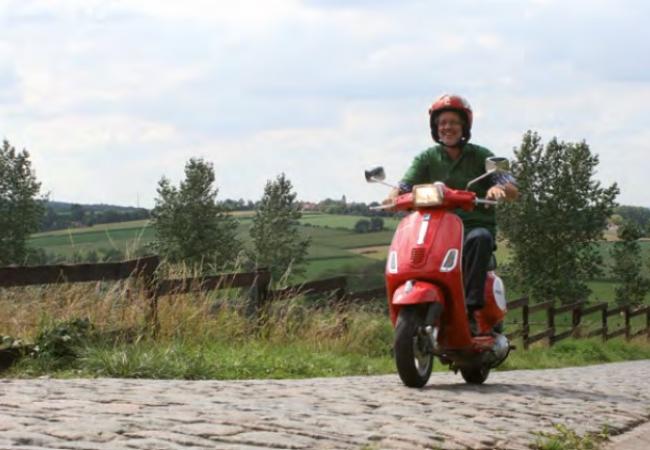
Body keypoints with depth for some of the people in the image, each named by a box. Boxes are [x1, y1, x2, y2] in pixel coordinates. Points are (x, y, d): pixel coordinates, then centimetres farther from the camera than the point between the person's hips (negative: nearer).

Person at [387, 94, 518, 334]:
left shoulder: (480, 156, 8)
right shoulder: (427, 158, 12)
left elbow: (513, 191, 0)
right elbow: (405, 186, -1)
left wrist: (498, 188, -25)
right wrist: (395, 196, -26)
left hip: (477, 226, -2)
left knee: (479, 239, -38)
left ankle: (470, 309, -41)